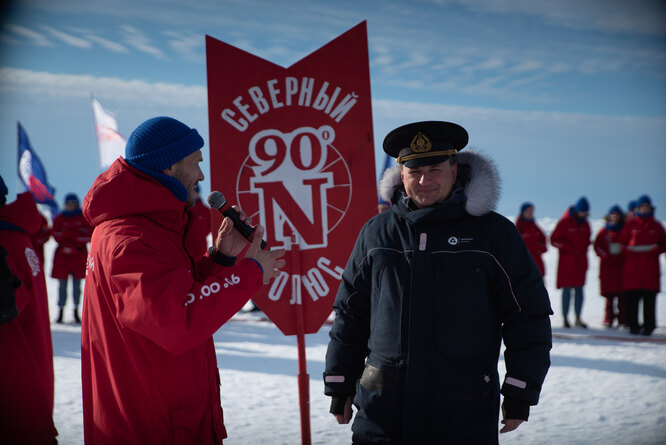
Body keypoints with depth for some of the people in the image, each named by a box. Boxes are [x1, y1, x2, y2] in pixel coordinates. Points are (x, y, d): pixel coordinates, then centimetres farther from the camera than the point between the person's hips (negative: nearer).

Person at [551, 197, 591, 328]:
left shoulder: (585, 224, 11)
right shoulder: (565, 222, -6)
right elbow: (554, 239, -6)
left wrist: (584, 248, 6)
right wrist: (569, 248, -13)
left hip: (580, 262, 5)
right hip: (567, 261, -5)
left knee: (579, 290, 3)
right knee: (567, 289, -4)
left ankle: (578, 318, 8)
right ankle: (565, 317, 3)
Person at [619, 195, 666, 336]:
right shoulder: (630, 225, 10)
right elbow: (623, 242, 9)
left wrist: (653, 249, -7)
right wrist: (632, 250, -10)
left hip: (651, 267, 0)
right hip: (632, 266, 0)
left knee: (649, 299, -5)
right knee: (632, 298, -5)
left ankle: (649, 326, -2)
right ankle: (633, 325, 2)